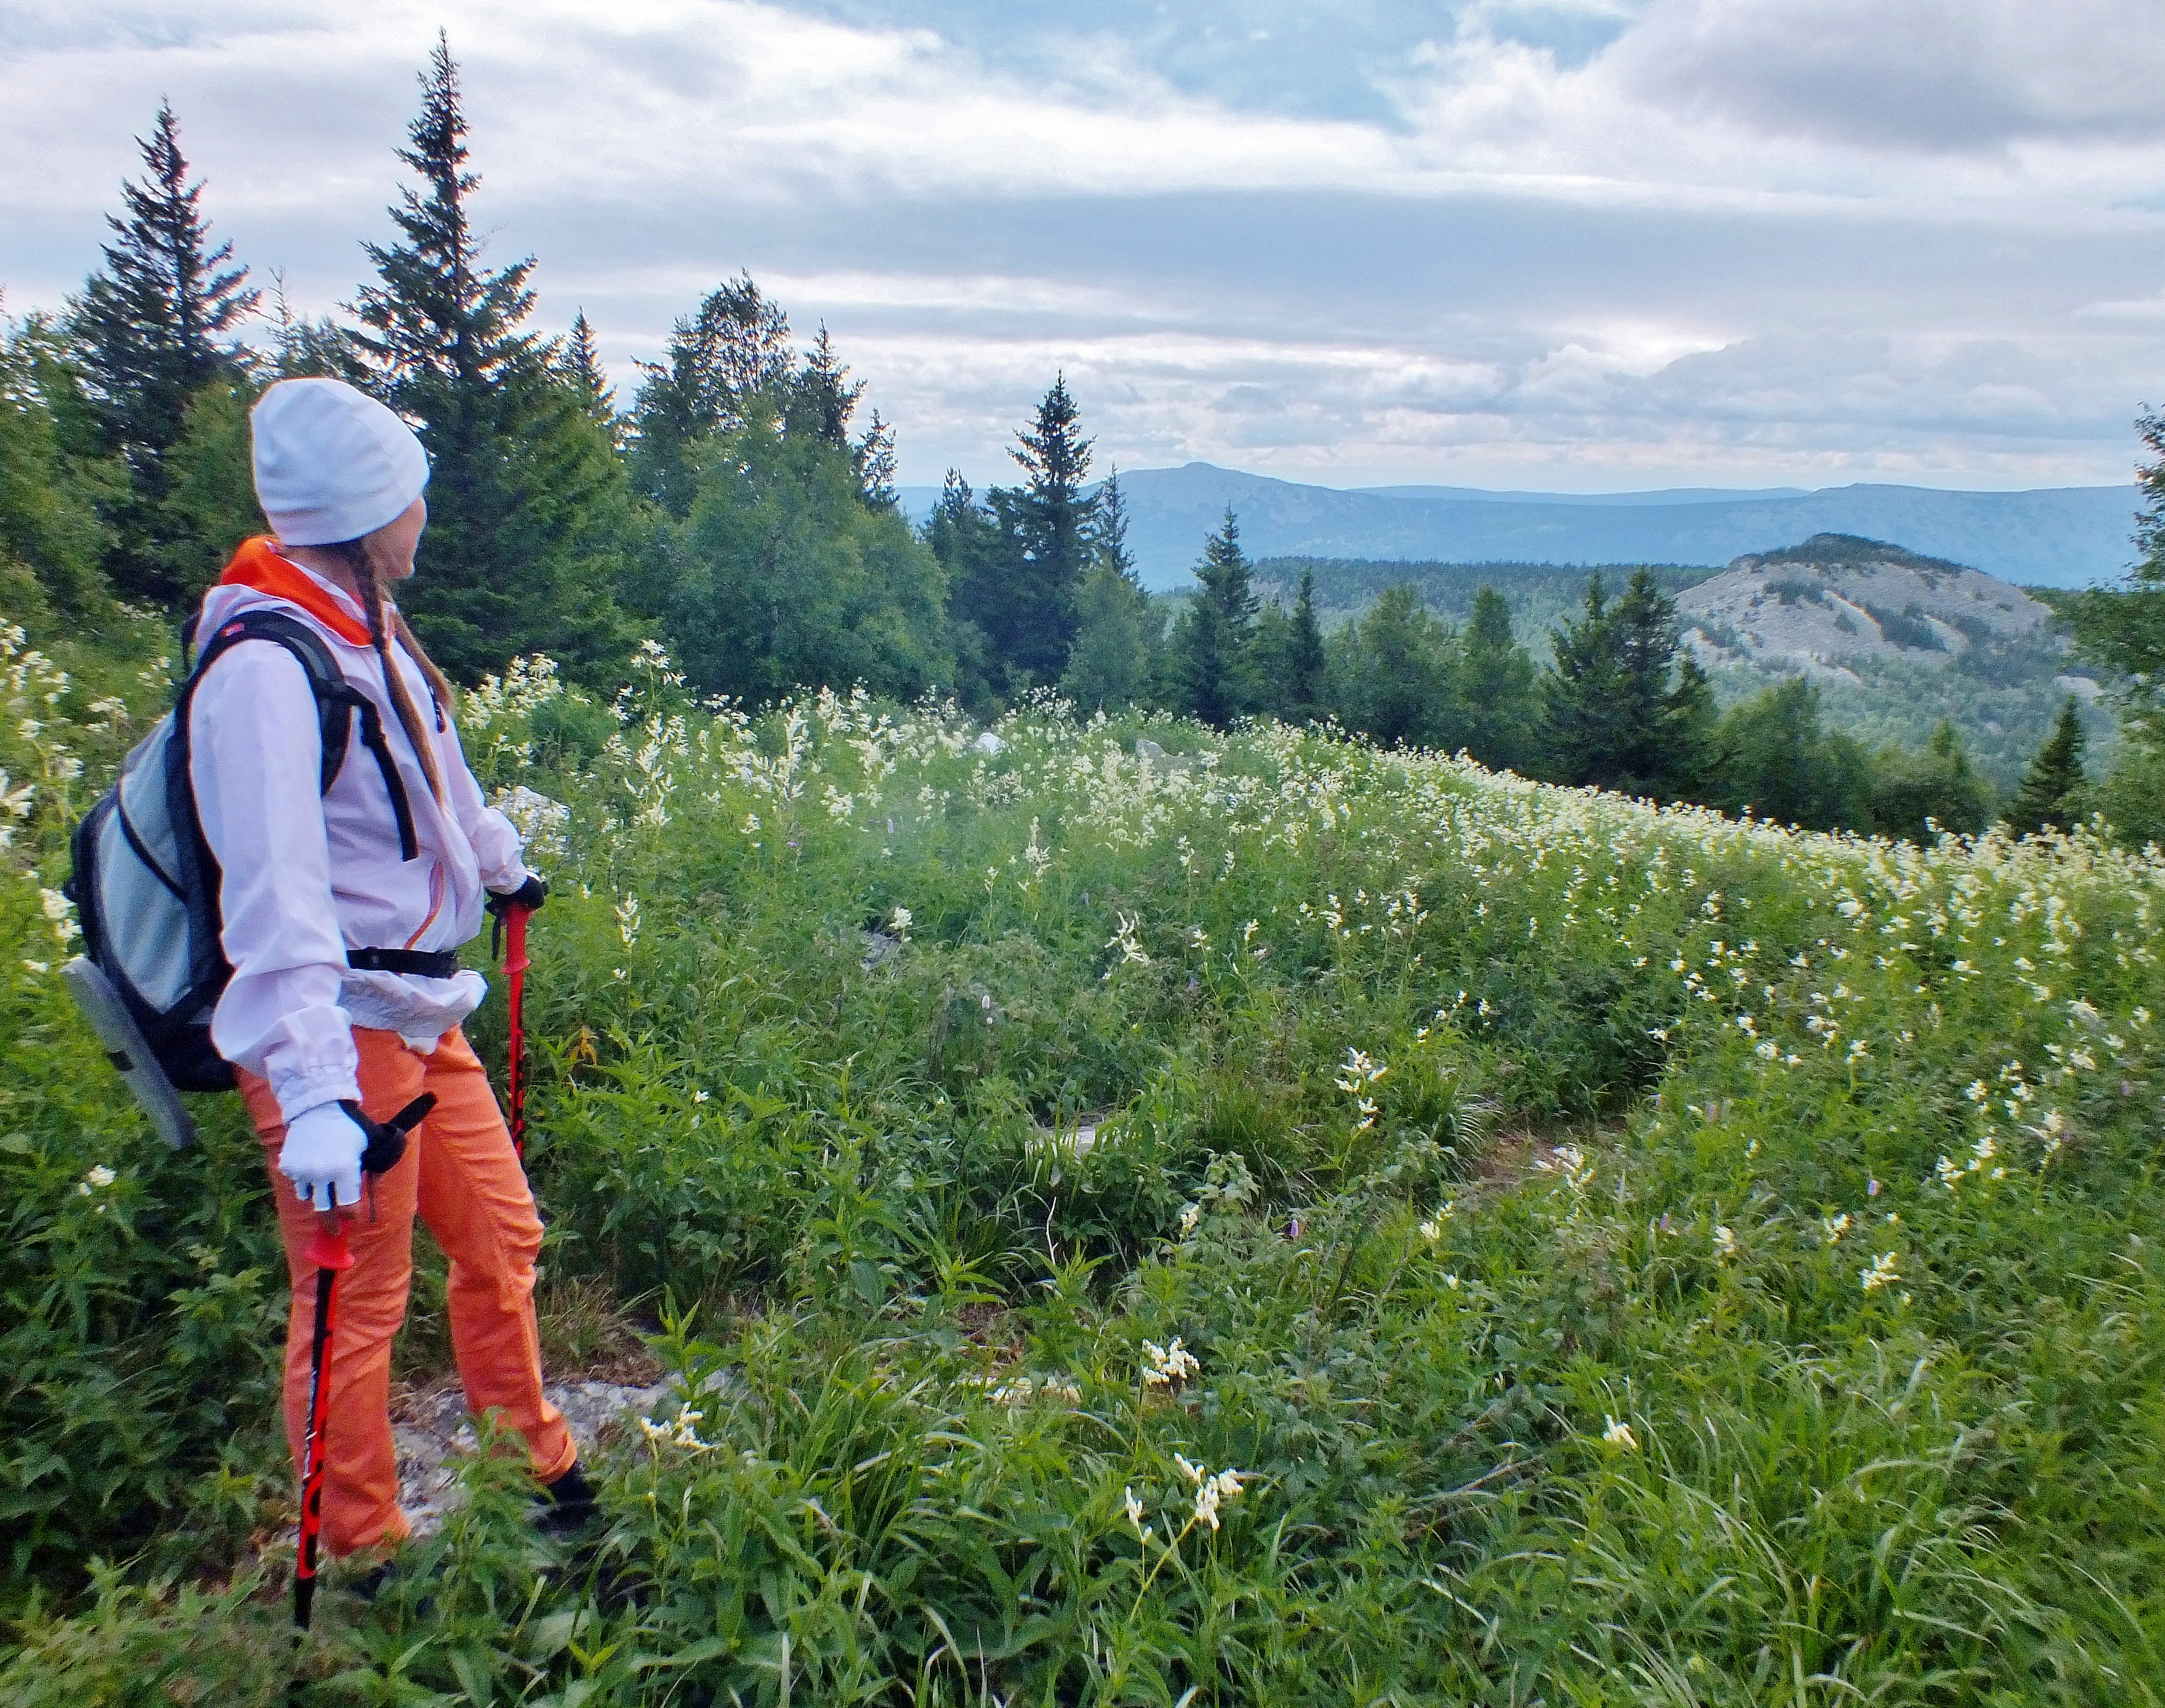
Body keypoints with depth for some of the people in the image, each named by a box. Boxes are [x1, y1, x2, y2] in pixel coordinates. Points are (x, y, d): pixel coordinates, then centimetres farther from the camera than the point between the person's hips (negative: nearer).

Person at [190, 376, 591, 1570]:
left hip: (421, 1013, 9)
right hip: (340, 1035, -9)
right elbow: (277, 897, -30)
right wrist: (314, 1091, -37)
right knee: (355, 1307, 5)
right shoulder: (269, 669, -22)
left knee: (501, 1237, 18)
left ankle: (534, 1470, 39)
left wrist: (503, 865, 42)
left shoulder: (370, 631, 8)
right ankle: (363, 1557, 26)